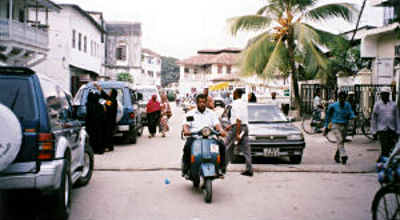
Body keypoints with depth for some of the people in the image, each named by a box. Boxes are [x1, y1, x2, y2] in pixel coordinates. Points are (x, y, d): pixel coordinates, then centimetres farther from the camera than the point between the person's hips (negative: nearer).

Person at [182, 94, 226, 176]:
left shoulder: (212, 113, 20)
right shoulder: (190, 113, 16)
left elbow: (217, 124, 7)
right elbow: (186, 124, 2)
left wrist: (221, 130, -16)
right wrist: (186, 130, -23)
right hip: (194, 137, -1)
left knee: (221, 146, -23)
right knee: (187, 147, -33)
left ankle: (221, 168, -13)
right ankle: (185, 170, -24)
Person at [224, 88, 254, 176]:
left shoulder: (236, 103, -13)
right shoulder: (244, 103, 16)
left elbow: (238, 119, -21)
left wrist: (237, 133, -23)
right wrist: (231, 125, 31)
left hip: (237, 127, -8)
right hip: (245, 127, 8)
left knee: (227, 148, 3)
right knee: (245, 149, 6)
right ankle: (249, 170, 4)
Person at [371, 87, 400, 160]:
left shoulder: (394, 105, 9)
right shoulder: (377, 105, 2)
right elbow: (373, 118, 4)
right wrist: (374, 131, 0)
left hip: (392, 130, 3)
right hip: (382, 129, -3)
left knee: (389, 148, 5)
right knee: (384, 148, -10)